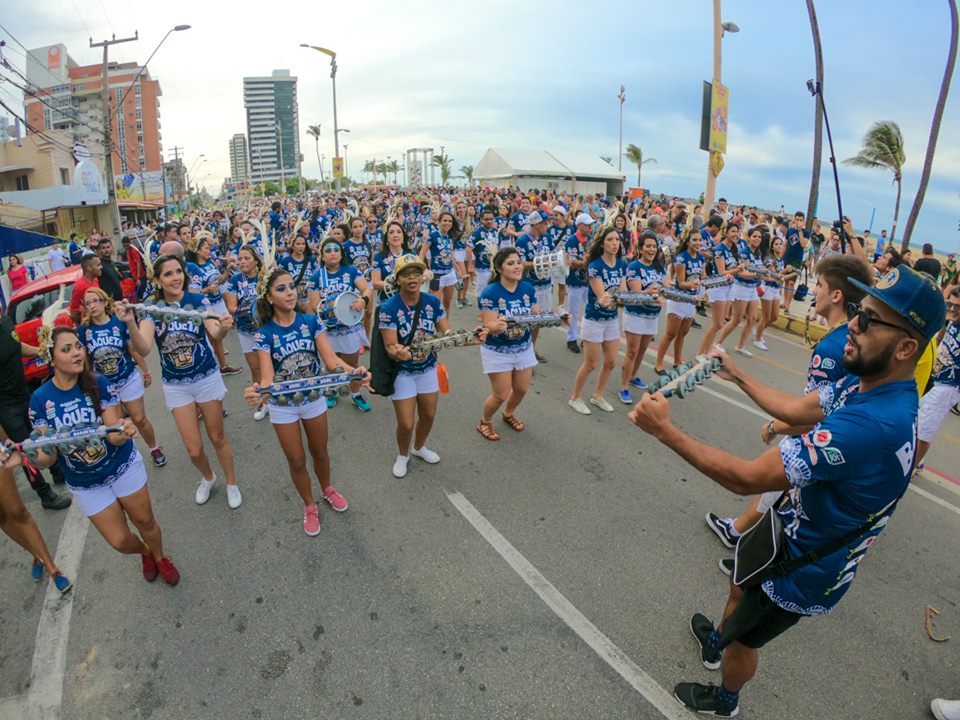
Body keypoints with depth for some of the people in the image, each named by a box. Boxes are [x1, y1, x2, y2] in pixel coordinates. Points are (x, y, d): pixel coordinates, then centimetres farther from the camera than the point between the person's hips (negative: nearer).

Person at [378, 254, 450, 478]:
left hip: (428, 369, 4)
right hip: (402, 372, -4)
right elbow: (390, 347, -25)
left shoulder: (433, 302, -11)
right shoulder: (389, 308, -23)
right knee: (406, 423, 1)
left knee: (429, 415, 18)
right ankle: (402, 455, 34)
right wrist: (398, 352, -50)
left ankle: (419, 447, 49)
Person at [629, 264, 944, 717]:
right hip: (792, 527, 8)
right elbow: (797, 408, 7)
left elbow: (746, 478, -40)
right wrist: (737, 376, 17)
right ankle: (715, 645, 63)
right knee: (741, 585, 33)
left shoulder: (873, 423, -40)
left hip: (802, 567, -8)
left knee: (743, 638, 19)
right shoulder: (866, 383, -11)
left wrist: (665, 431, -35)